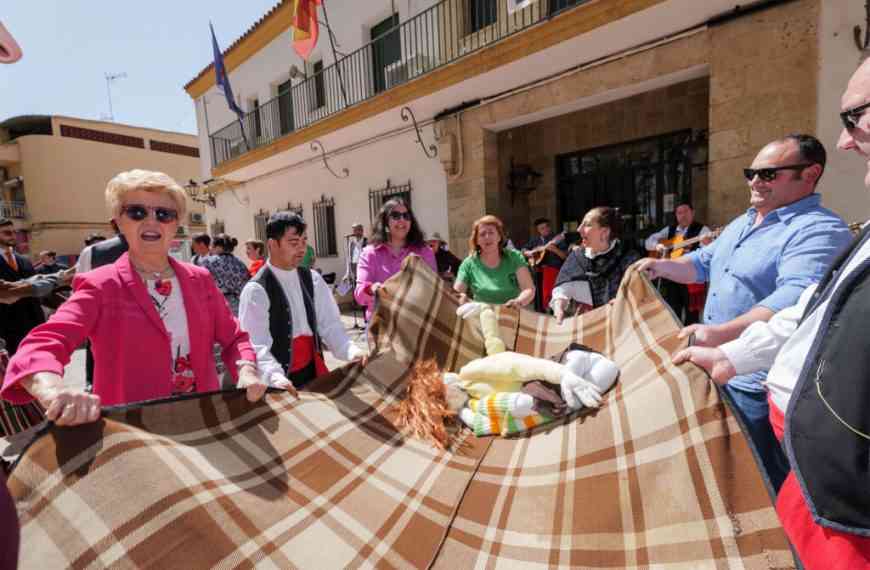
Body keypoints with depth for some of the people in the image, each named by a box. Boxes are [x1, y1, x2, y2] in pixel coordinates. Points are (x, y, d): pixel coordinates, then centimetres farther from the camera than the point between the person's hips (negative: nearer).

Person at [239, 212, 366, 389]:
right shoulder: (256, 290, -13)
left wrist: (351, 350, -18)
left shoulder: (313, 280, 2)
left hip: (314, 370, 5)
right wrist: (275, 376, -38)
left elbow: (330, 324, -1)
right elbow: (256, 346, -21)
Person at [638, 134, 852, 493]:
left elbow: (797, 298, -33)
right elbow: (704, 263, 21)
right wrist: (662, 267, 3)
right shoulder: (742, 223, 12)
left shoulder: (820, 231, -18)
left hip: (759, 383, -9)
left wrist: (724, 333, -43)